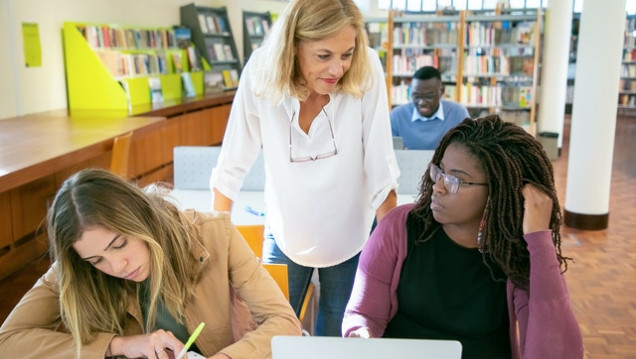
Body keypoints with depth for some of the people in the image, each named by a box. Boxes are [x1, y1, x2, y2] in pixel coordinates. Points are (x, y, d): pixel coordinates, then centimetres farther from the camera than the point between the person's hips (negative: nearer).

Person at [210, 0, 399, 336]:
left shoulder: (366, 70, -22)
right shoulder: (262, 71, -21)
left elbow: (381, 169, -18)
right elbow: (231, 166, -12)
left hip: (350, 239, 0)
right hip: (284, 236, 0)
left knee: (337, 337, 18)